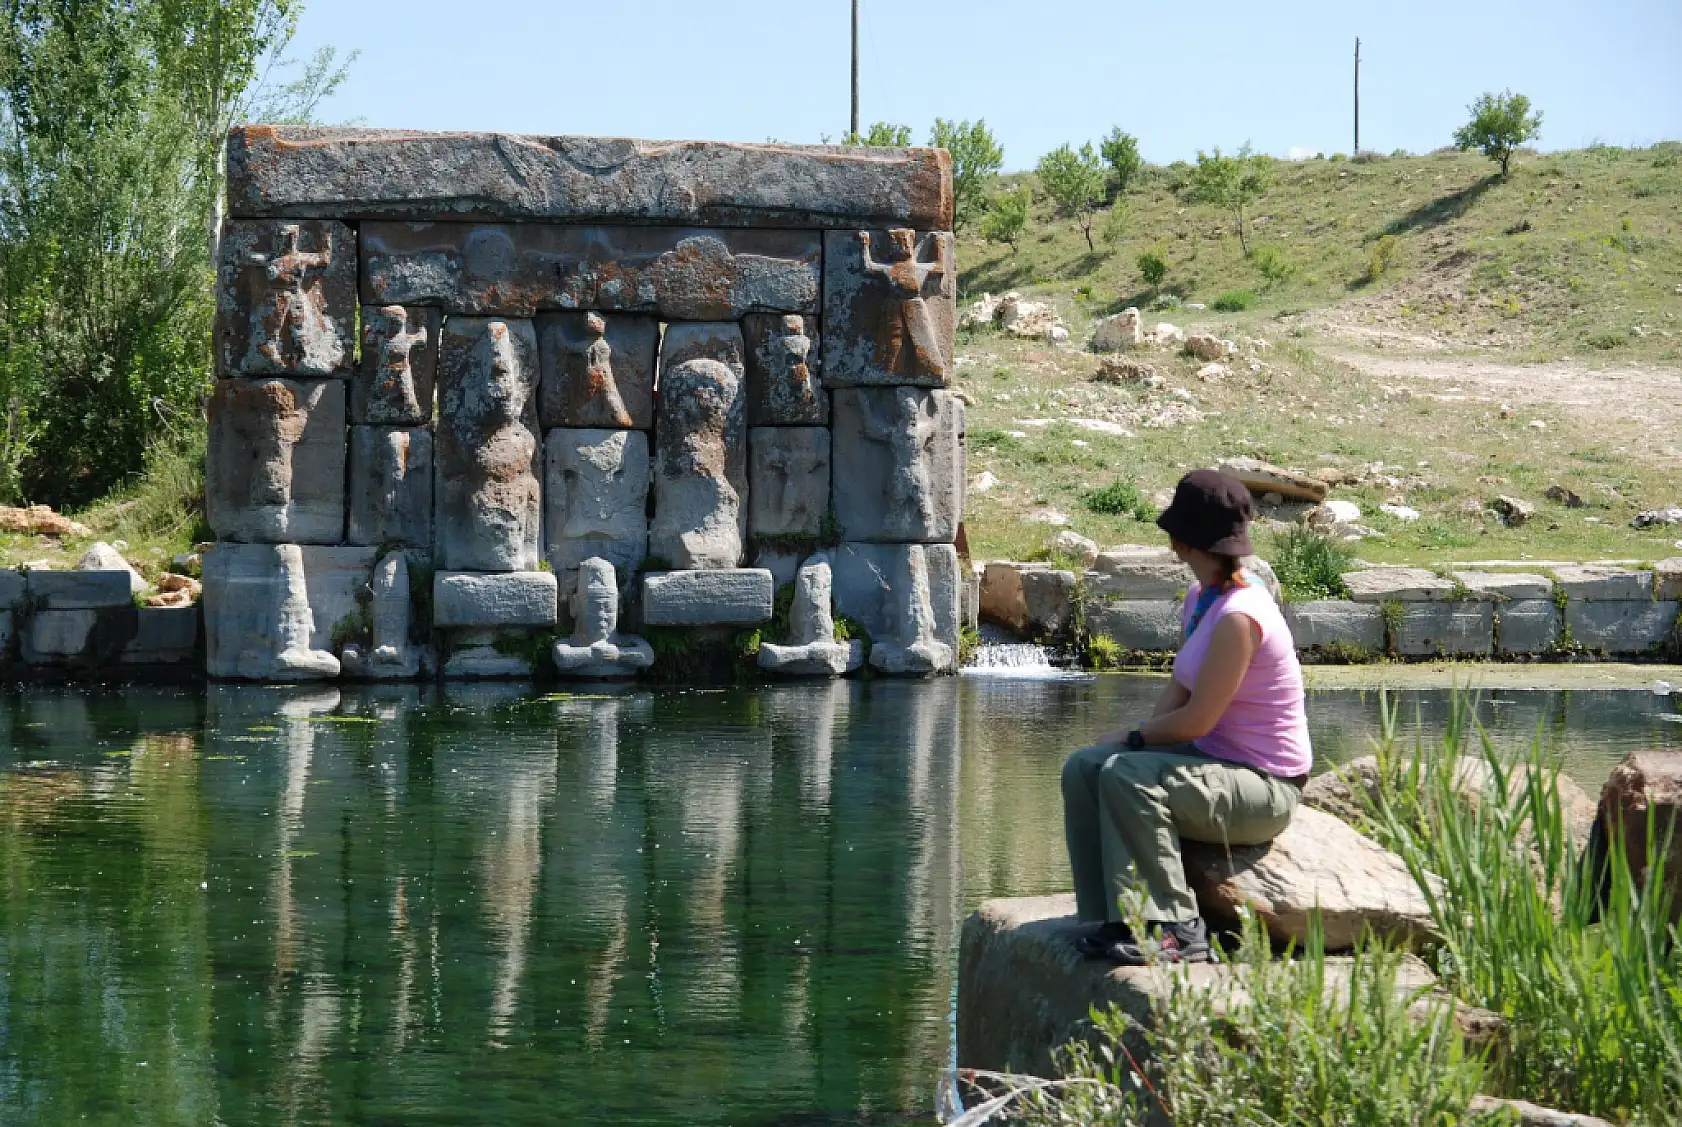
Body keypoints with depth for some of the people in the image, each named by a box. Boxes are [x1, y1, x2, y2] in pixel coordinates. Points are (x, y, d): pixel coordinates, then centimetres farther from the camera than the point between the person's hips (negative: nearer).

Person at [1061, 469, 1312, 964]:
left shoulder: (1239, 617, -24)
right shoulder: (1202, 600, 7)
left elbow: (1196, 720, -22)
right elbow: (1179, 690, 11)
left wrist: (1135, 736, -6)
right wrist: (1140, 732, -6)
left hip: (1263, 790, -10)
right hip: (1216, 759, 10)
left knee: (1126, 776, -29)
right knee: (1083, 769, -2)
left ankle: (1174, 930, -22)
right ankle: (1111, 920, -4)